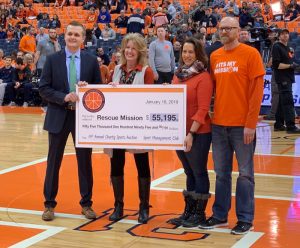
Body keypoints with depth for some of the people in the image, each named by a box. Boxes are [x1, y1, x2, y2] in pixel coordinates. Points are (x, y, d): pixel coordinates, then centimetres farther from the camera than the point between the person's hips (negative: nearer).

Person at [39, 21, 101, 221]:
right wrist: (64, 97, -18)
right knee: (54, 161, 7)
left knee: (85, 161, 7)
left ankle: (86, 204, 20)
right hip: (58, 116, -1)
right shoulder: (52, 59, 1)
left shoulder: (91, 61, 4)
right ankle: (49, 204, 19)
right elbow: (43, 89, -4)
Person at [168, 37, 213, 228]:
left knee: (199, 173, 4)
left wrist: (191, 133, -19)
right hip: (179, 131, 7)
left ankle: (200, 213, 15)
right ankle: (188, 212, 23)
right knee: (189, 173, 15)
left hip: (198, 134, -6)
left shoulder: (203, 77, -11)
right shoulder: (178, 75, 11)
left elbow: (203, 109, -16)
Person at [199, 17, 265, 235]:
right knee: (222, 173, 12)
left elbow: (257, 90, -8)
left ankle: (245, 219, 12)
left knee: (245, 173, 4)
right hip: (218, 124, 5)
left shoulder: (250, 54, -5)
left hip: (242, 125, -5)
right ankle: (220, 215, 22)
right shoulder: (214, 56, 10)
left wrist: (251, 123, -13)